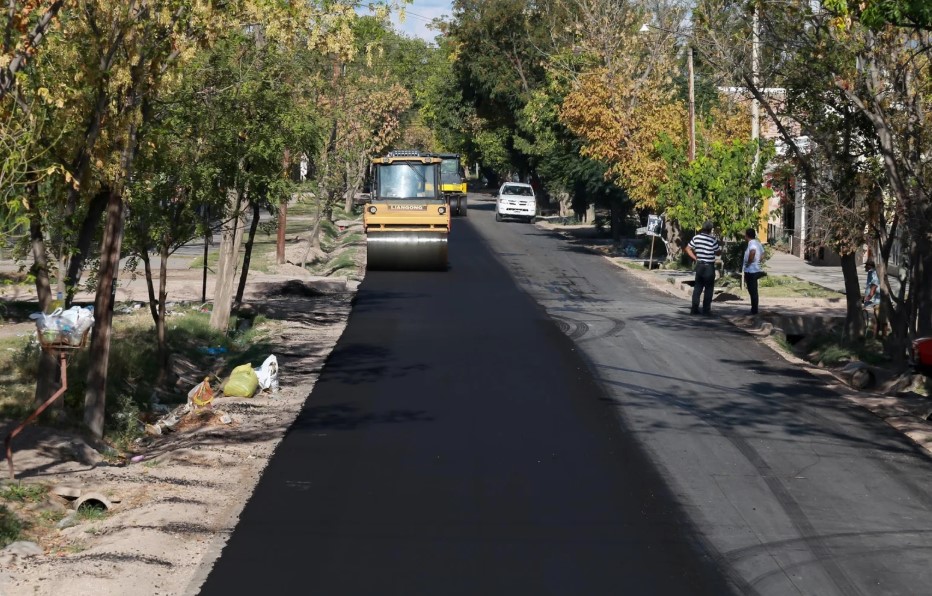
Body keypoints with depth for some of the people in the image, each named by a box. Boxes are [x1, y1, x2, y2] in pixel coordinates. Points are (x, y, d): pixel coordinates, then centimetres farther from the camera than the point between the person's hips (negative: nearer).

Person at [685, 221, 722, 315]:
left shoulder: (696, 238, 0)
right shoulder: (713, 240, -13)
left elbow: (688, 249, 4)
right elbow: (718, 253, -4)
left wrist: (695, 258, 8)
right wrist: (720, 247, 16)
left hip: (699, 265, 4)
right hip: (709, 266, -4)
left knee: (697, 287, 10)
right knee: (708, 289, 4)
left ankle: (695, 308, 7)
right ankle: (706, 309, 3)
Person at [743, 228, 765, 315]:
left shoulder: (752, 243, -17)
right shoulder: (757, 243, 12)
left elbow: (752, 252, -39)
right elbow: (762, 253, 27)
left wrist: (748, 262, -25)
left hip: (751, 271, -10)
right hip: (756, 270, 10)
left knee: (753, 291, -4)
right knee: (753, 291, 15)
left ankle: (754, 310, 0)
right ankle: (754, 309, 21)